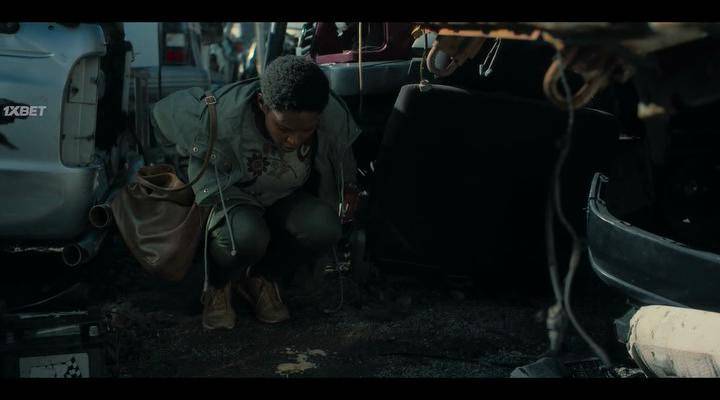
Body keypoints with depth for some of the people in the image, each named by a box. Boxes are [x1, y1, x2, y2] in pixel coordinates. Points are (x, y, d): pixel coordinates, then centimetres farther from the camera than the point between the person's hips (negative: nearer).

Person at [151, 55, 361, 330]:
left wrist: (349, 185, -4)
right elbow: (165, 112, -13)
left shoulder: (333, 115, -25)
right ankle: (218, 286, 0)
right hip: (232, 195, -3)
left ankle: (261, 278, 0)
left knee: (325, 227, -30)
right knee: (246, 236, -38)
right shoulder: (223, 117, -35)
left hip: (288, 200, 3)